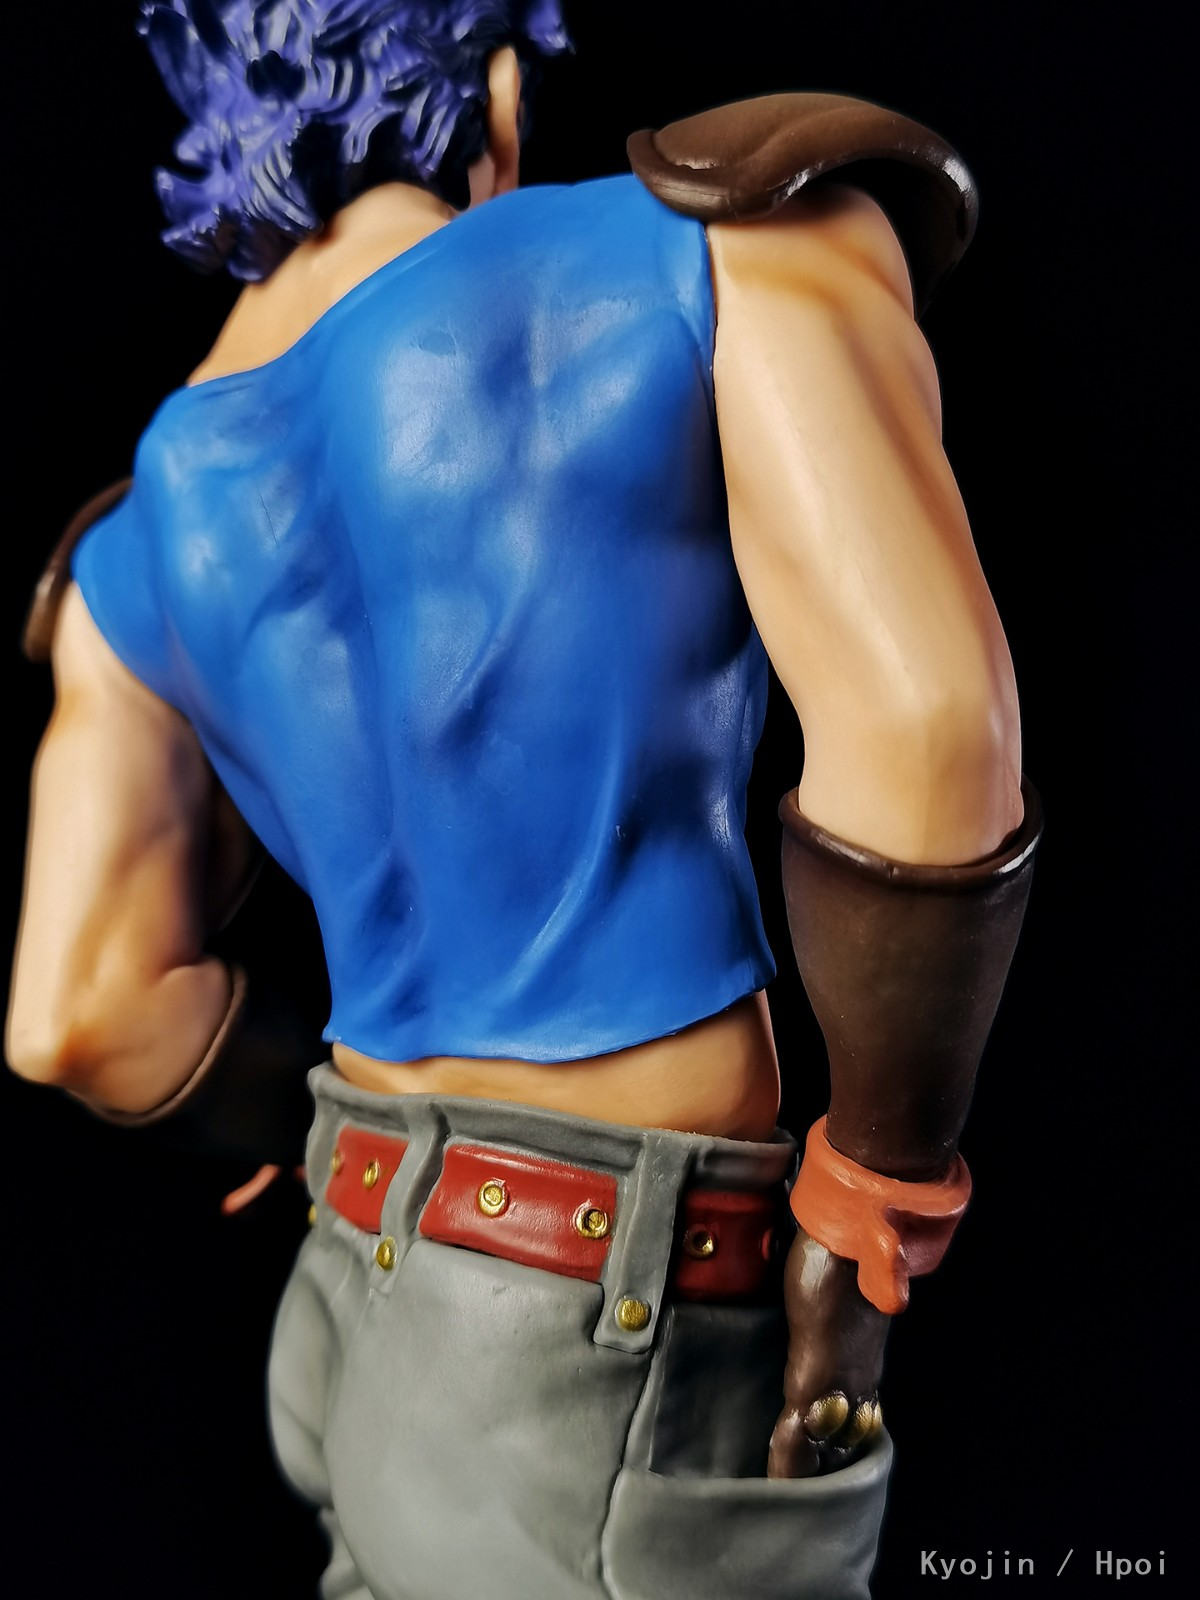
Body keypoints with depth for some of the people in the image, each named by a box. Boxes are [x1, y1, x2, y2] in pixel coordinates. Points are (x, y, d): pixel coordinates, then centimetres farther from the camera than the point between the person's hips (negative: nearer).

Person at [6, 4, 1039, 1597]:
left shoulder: (140, 539, 4)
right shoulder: (716, 246, -11)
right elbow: (923, 727, -23)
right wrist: (880, 1192, -10)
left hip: (359, 1298, 6)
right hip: (618, 1360, -5)